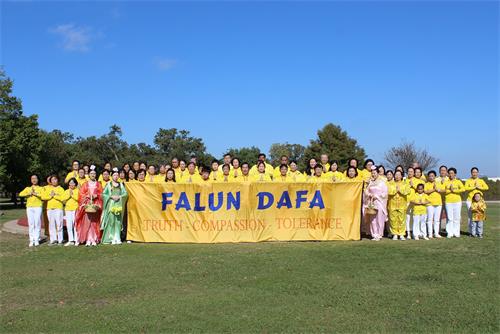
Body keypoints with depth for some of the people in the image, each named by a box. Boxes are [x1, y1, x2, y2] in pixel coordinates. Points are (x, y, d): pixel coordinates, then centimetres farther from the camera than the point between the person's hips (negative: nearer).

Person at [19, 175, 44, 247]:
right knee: (31, 224, -3)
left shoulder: (41, 188, 13)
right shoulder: (27, 188, 19)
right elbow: (21, 194, 1)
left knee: (37, 224, -7)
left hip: (38, 207, -2)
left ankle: (37, 240, -3)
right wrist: (29, 193, -11)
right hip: (29, 208, 2)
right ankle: (31, 240, -1)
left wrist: (35, 194, -13)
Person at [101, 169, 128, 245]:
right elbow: (104, 194, -1)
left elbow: (125, 193, 7)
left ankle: (117, 238, -2)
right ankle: (110, 238, -4)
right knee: (110, 220, -7)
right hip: (111, 204, -2)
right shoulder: (108, 184, 6)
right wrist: (111, 196, -12)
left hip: (119, 205, 2)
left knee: (118, 220, -2)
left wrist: (119, 196, -8)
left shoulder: (121, 185, 13)